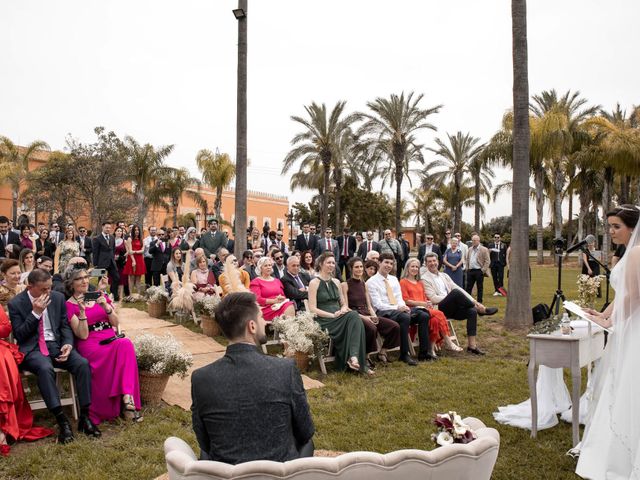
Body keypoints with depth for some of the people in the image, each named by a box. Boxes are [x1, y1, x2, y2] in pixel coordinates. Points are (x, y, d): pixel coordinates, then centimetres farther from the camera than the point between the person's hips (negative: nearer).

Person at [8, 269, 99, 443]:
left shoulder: (58, 298, 8)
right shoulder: (16, 303, -2)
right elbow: (19, 335, -5)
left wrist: (68, 344, -8)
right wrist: (36, 313, -16)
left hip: (56, 344, 3)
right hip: (32, 348, -3)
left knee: (83, 363, -25)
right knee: (45, 368, -37)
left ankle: (84, 417, -19)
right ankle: (62, 421, -32)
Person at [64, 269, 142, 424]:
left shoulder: (100, 296, 17)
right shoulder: (70, 305, 6)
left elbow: (115, 323, 10)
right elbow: (83, 335, -5)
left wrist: (106, 307, -7)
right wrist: (82, 312, -16)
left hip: (110, 338, 3)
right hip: (89, 343, -3)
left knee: (126, 345, -33)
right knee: (117, 352, -33)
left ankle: (127, 396, -35)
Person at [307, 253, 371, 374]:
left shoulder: (336, 282, 19)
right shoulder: (314, 283, -1)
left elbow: (344, 303, 20)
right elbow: (312, 309, -9)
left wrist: (343, 309, -5)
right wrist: (332, 315, -18)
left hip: (339, 317, 6)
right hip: (324, 320, -5)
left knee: (354, 316, -29)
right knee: (352, 317, -31)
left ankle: (354, 357, -38)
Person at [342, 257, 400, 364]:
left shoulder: (364, 284, 17)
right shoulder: (345, 284, -3)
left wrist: (374, 315, -4)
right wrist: (363, 317, -18)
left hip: (366, 314, 6)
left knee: (395, 326, -13)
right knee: (371, 328, -38)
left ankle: (382, 352, 6)